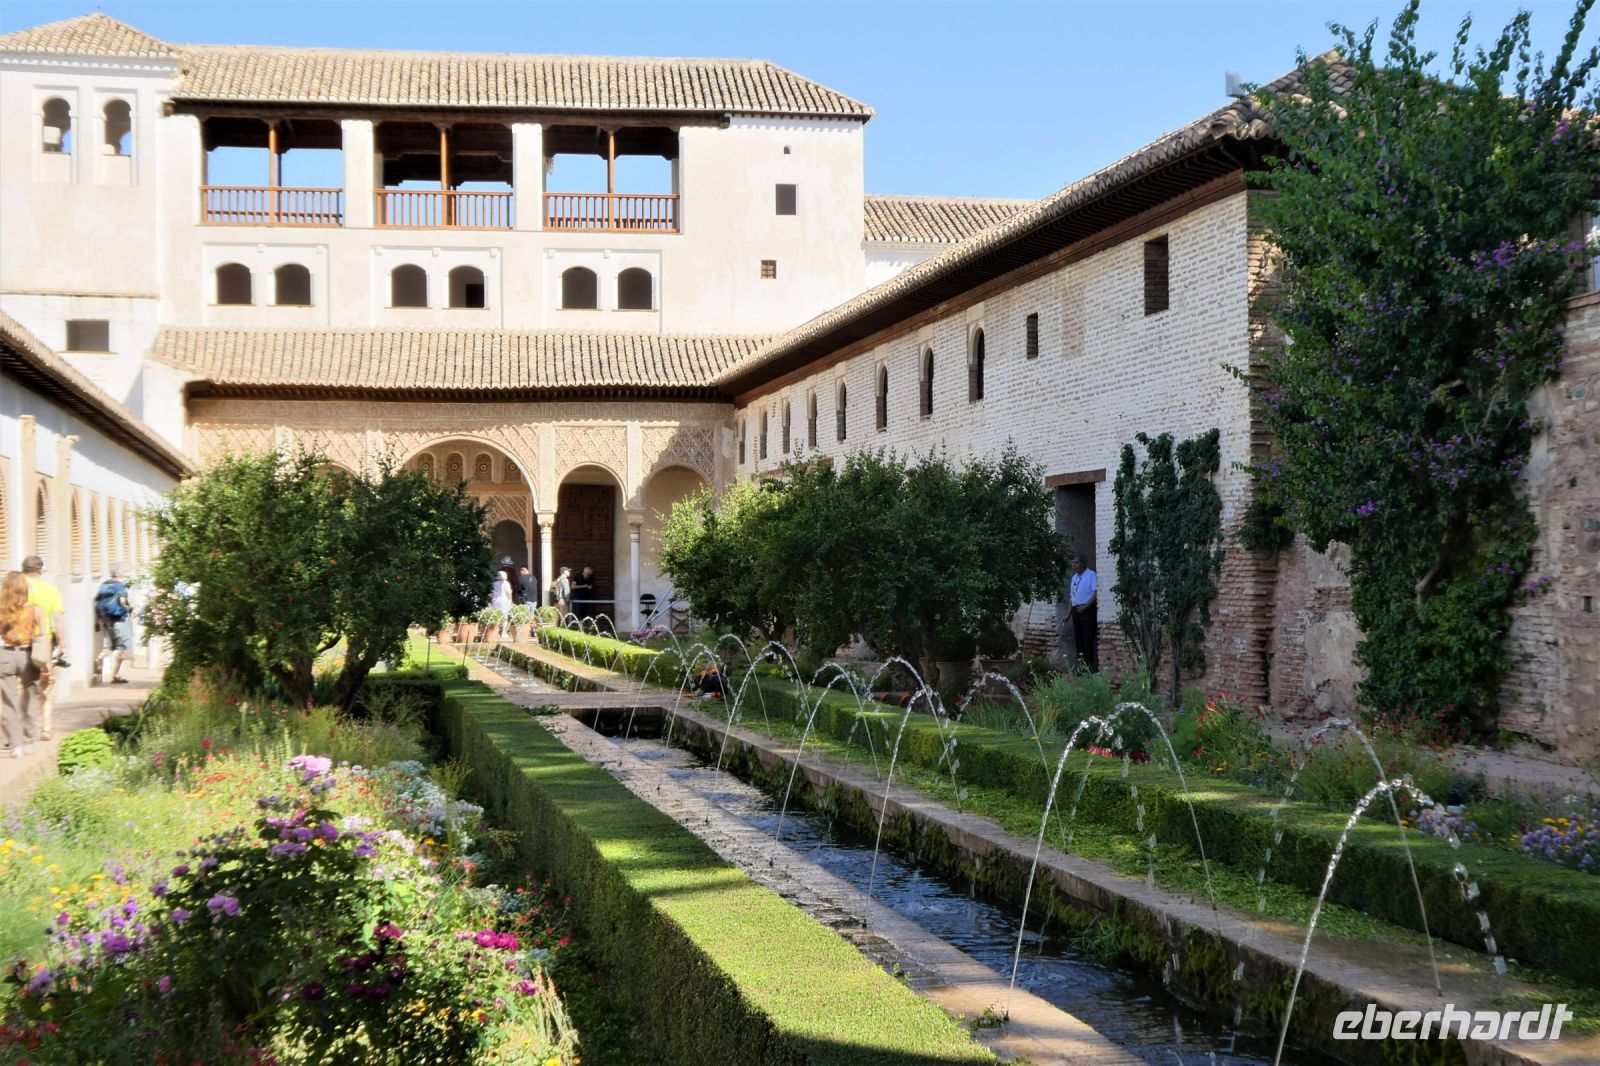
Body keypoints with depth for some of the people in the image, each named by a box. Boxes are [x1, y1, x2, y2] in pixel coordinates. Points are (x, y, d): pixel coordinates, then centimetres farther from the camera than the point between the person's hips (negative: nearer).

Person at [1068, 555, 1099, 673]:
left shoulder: (1091, 575, -6)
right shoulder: (1074, 577, 19)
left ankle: (1090, 665, -8)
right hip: (1076, 611, 8)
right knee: (1078, 639, 8)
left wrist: (1085, 606, -20)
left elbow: (1096, 593, -15)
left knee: (1088, 639, -9)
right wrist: (1069, 611, 13)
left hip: (1088, 610, -8)